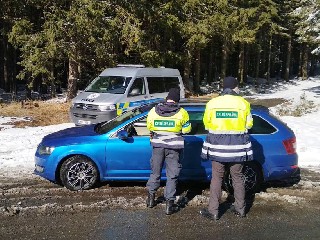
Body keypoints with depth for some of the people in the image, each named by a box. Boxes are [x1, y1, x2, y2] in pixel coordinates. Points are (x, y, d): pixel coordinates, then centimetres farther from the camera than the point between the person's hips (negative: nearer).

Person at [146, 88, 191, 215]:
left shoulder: (153, 111, -3)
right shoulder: (181, 113, -10)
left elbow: (149, 127, 8)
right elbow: (186, 130, -2)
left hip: (158, 145, 2)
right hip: (174, 146, -2)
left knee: (155, 171, 19)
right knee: (172, 175, 6)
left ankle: (151, 198, 28)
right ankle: (169, 204, 7)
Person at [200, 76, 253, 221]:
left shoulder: (212, 103, -4)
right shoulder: (243, 103, -5)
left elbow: (207, 124, 5)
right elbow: (249, 124, 4)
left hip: (218, 147, 0)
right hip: (237, 148, 1)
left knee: (216, 178, 8)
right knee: (237, 178, 14)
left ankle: (213, 211, 10)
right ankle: (240, 208, 25)